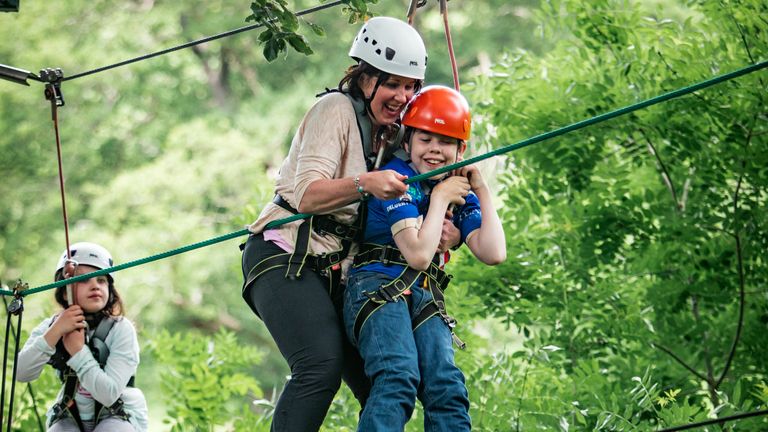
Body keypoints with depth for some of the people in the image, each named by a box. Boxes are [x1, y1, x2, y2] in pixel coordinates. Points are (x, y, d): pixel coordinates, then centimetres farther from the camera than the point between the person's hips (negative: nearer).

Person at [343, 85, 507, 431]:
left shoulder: (461, 194, 15)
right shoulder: (398, 179, -4)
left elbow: (493, 254, 2)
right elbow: (418, 255, -13)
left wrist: (481, 191, 6)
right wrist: (440, 198, -5)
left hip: (426, 300, 6)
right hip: (377, 285, -6)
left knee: (447, 388, -19)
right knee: (398, 377, -32)